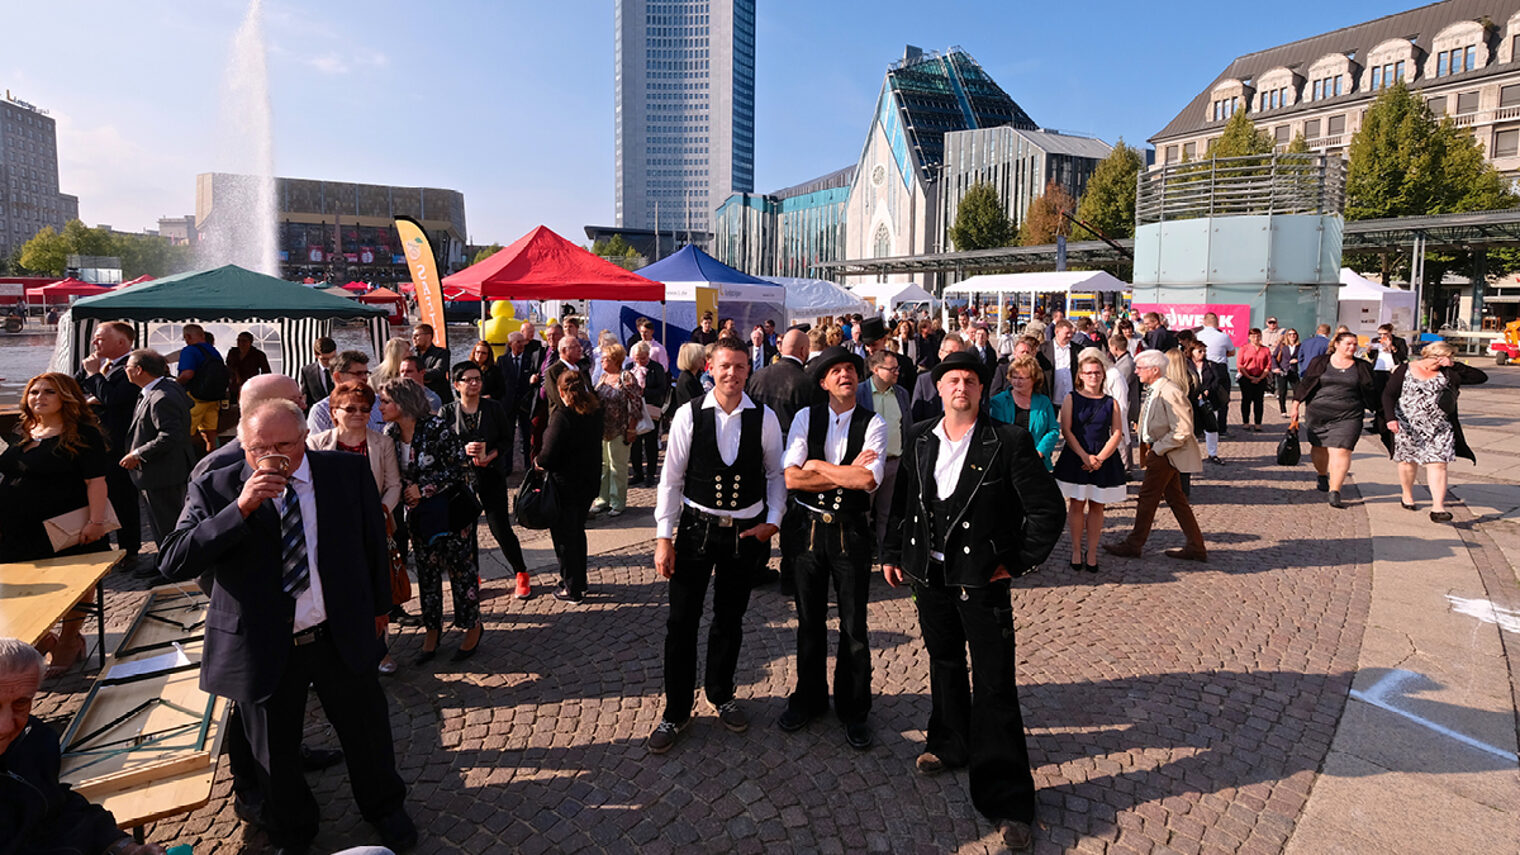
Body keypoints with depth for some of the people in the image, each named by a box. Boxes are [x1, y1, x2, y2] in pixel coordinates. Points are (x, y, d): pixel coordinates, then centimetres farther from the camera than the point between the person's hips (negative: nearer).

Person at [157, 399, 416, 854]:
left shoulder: (348, 472, -5)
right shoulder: (214, 490, -9)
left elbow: (373, 540, 6)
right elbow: (172, 564, -18)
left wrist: (377, 605, 13)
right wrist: (240, 509, -28)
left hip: (343, 635, 1)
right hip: (263, 649, -1)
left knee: (368, 732, 18)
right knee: (274, 752, 18)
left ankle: (385, 808, 47)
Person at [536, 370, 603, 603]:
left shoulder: (562, 416, -23)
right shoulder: (595, 412, -1)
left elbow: (549, 456, -25)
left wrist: (538, 461, -2)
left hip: (565, 485, -7)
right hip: (589, 481, 7)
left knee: (564, 536, 8)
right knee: (577, 532, 23)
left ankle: (572, 589, 17)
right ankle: (579, 580, 36)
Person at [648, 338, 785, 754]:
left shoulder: (765, 418, -4)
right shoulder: (688, 415, -8)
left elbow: (776, 474, 6)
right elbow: (671, 478, -5)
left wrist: (772, 521, -4)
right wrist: (664, 536, -6)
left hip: (747, 532, 1)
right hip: (697, 528, -1)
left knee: (730, 619, 16)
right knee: (681, 621, 4)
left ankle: (721, 695, 38)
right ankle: (676, 712, 21)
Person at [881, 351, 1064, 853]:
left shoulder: (1008, 442, -12)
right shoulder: (919, 439, 4)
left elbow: (1049, 509, -9)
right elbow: (902, 500, 12)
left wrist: (1018, 563, -10)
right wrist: (893, 552, 9)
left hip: (982, 579, -5)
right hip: (930, 573, 5)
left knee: (995, 686, 0)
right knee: (943, 663, 22)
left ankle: (1007, 799, 12)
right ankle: (949, 744, 45)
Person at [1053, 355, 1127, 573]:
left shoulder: (1111, 402, 7)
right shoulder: (1072, 398, 3)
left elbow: (1117, 434, 2)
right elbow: (1066, 430, -4)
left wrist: (1099, 458, -11)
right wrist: (1084, 456, -13)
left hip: (1103, 460, 1)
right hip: (1075, 458, -1)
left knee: (1096, 506, 4)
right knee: (1076, 505, 2)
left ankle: (1091, 553, 12)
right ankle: (1076, 551, 12)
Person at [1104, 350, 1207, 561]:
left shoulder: (1170, 393, -22)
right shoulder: (1154, 391, 8)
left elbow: (1182, 432, -23)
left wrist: (1157, 449, -17)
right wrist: (1149, 446, 10)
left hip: (1165, 454, -10)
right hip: (1160, 451, 10)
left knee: (1148, 497, -1)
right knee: (1176, 499, 14)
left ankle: (1133, 545, 11)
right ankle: (1196, 547, 21)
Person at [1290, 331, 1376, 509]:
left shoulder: (1363, 367, 8)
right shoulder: (1320, 362, 5)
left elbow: (1371, 394, 13)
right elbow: (1305, 384, 7)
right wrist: (1295, 407, 4)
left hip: (1348, 417, -1)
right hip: (1318, 413, 1)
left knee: (1341, 451, -12)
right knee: (1319, 447, 13)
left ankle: (1334, 491, -14)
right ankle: (1322, 476, 42)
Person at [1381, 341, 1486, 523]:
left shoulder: (1448, 374, 6)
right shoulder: (1405, 370, 0)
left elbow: (1481, 378, 2)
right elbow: (1388, 395, -4)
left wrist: (1455, 365, -7)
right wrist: (1391, 418, -18)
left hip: (1439, 429, 1)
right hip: (1407, 426, -1)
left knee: (1438, 464, -7)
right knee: (1408, 462, 12)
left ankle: (1438, 508, -11)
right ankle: (1407, 495, 36)